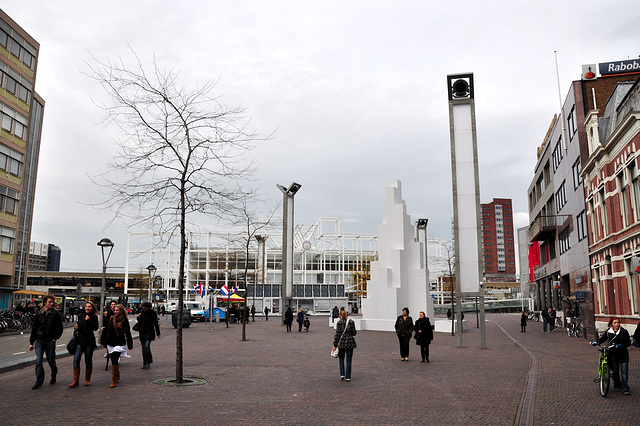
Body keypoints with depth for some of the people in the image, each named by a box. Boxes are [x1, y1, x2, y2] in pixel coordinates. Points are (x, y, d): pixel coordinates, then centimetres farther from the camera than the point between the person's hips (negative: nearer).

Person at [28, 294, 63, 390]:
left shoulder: (56, 314, 0)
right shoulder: (39, 314, 5)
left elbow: (60, 328, 6)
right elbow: (34, 328, 9)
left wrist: (55, 338, -4)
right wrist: (31, 342, 8)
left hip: (50, 341, -1)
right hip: (39, 340, 1)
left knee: (51, 361, 7)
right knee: (38, 361, -8)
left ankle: (53, 377, 33)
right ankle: (39, 382, 1)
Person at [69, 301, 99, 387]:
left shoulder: (94, 317, 0)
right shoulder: (80, 317, 13)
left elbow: (95, 328, -12)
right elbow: (79, 328, 21)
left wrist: (89, 320, -18)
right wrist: (76, 328, 0)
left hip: (89, 341, -3)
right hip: (80, 340, 3)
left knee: (88, 361, 4)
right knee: (76, 359, -9)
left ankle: (87, 379, 18)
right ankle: (75, 381, -5)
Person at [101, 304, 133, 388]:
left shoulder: (125, 320, -4)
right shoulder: (111, 319, 3)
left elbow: (128, 334, 1)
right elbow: (106, 330, 9)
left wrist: (130, 345, 4)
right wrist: (103, 342, 11)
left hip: (119, 344, -4)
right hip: (110, 343, 4)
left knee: (114, 361, -13)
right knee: (113, 361, 11)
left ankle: (114, 381, -7)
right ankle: (117, 377, 31)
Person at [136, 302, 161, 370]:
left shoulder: (152, 313, -5)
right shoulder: (142, 313, 7)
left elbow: (156, 323, 1)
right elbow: (139, 322, 16)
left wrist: (158, 333, 2)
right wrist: (138, 318, -5)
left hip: (149, 332, -5)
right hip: (142, 332, 5)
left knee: (147, 346, -19)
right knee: (143, 348, 6)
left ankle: (149, 362, -7)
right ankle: (144, 363, 16)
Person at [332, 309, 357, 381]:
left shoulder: (339, 323, -7)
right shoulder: (351, 322, -2)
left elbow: (337, 334, -8)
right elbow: (354, 333, 1)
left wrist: (335, 345, -3)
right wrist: (356, 331, 24)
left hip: (341, 343, -1)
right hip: (350, 343, 1)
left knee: (341, 359, 17)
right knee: (349, 360, 8)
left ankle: (342, 374, 7)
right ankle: (348, 377, 8)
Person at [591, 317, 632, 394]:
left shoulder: (624, 331, -4)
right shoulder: (609, 332, 0)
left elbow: (629, 342, -3)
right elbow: (602, 338, 7)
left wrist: (621, 345, -20)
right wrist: (595, 342, -10)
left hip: (623, 354, -1)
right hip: (613, 354, 1)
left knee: (624, 372, -6)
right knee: (615, 371, 6)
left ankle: (625, 388, 0)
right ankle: (617, 386, 26)